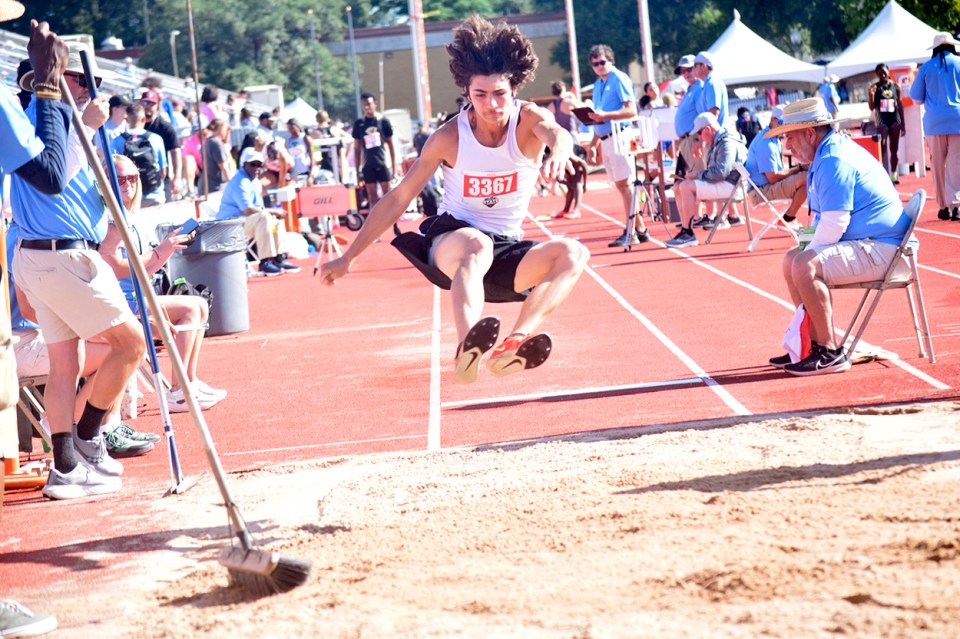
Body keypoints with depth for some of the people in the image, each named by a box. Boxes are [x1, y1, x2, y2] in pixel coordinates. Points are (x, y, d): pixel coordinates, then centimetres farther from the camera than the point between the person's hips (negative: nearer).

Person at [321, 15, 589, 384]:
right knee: (476, 244, -40)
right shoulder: (450, 138, -9)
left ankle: (514, 345, -43)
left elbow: (557, 133, -35)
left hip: (507, 251, 3)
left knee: (574, 253, -26)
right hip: (449, 240, -3)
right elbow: (397, 199, -2)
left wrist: (558, 153, -62)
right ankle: (467, 350, -64)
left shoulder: (529, 119, -9)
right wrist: (348, 258, -2)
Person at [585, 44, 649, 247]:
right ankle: (640, 229, 12)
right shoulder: (597, 85, 19)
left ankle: (630, 233, -12)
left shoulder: (619, 79, -5)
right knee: (621, 186, 7)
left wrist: (605, 115, -22)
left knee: (624, 184, -11)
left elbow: (632, 110, -14)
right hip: (605, 140, 8)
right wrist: (593, 146, 19)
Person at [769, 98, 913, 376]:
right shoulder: (829, 153, 17)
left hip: (880, 251, -12)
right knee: (791, 259, 17)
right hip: (865, 244, 12)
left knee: (804, 266, -27)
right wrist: (806, 252, 10)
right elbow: (827, 220, 24)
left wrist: (810, 253, -9)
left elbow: (833, 225, -24)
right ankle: (815, 344, 16)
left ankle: (830, 353, -21)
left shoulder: (834, 160, -18)